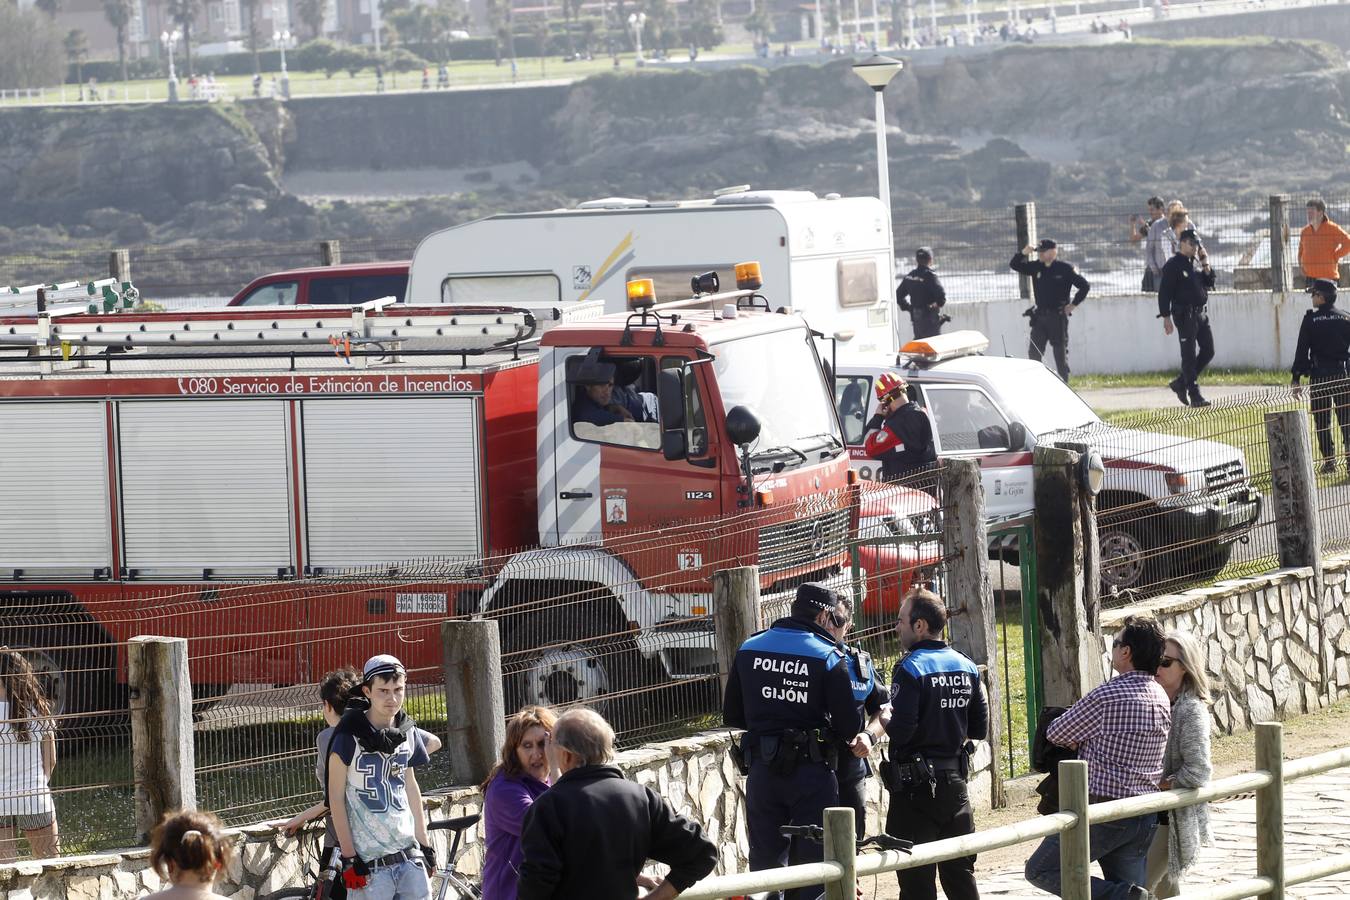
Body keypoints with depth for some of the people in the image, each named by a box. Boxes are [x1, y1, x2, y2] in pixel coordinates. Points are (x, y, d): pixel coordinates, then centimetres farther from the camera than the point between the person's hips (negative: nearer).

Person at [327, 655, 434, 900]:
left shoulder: (408, 733, 7)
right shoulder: (349, 735, -9)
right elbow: (336, 798, -7)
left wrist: (425, 844, 17)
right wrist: (349, 857, -11)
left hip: (408, 852, 5)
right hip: (369, 859, -5)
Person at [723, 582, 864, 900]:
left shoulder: (749, 650, 2)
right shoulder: (828, 657, -10)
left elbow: (732, 715, 9)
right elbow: (850, 725, -10)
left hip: (762, 770, 3)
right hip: (812, 771, -3)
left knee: (765, 862, 11)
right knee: (813, 862, 5)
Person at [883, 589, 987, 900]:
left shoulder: (910, 669, -15)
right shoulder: (966, 667, 5)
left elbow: (901, 731, -22)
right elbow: (980, 728, 9)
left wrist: (885, 721, -2)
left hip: (916, 784, -6)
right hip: (956, 779, 6)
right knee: (960, 870, 14)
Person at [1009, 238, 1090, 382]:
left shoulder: (1065, 269, -8)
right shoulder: (1036, 267, 7)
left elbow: (1084, 286, -6)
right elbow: (1014, 265, 11)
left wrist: (1073, 304, -6)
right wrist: (1023, 253, -7)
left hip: (1058, 317, -5)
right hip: (1040, 316, 5)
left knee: (1061, 354, 2)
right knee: (1034, 353, 0)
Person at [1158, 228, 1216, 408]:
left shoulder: (1196, 263, 14)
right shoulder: (1173, 265, -8)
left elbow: (1209, 284, 16)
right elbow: (1164, 292, -11)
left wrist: (1206, 266, 0)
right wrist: (1166, 317, -16)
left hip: (1201, 313, 8)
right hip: (1185, 315, -8)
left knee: (1208, 351, 8)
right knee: (1189, 356, -5)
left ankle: (1180, 383, 20)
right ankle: (1194, 396, -3)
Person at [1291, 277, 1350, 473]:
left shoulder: (1311, 320, -6)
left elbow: (1302, 351, -6)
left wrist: (1296, 378, -2)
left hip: (1319, 377, -2)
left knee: (1322, 421, 5)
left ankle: (1329, 461, 3)